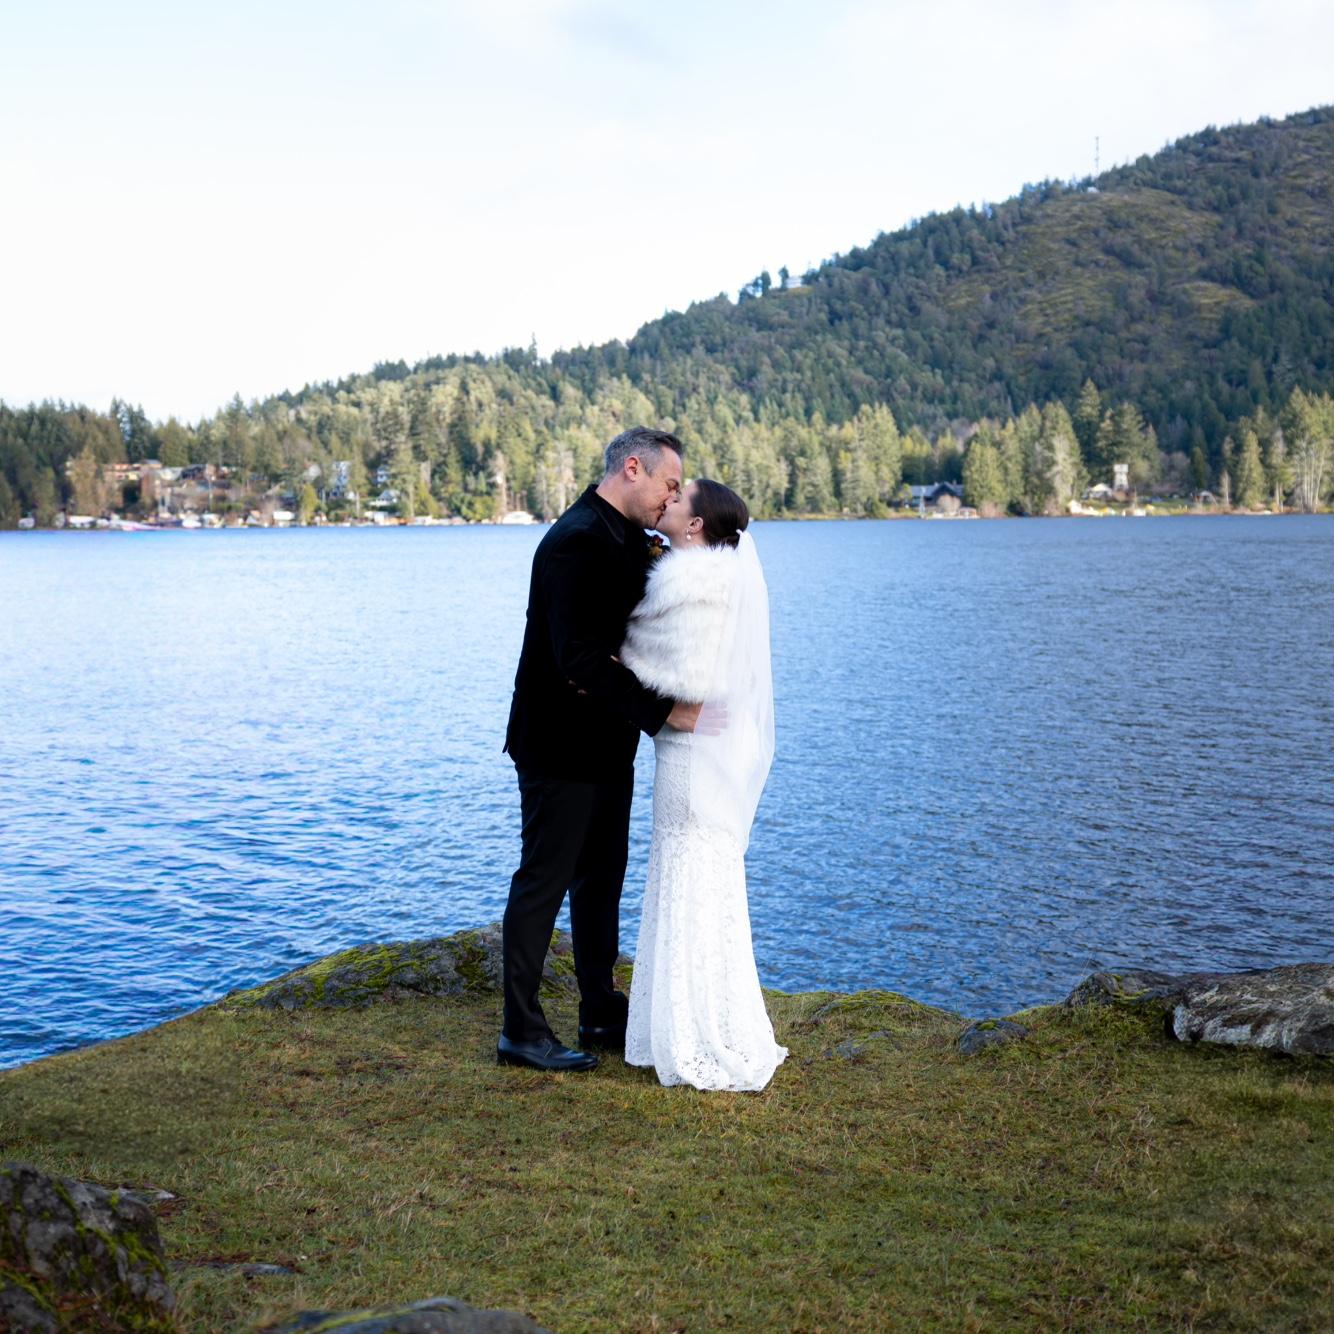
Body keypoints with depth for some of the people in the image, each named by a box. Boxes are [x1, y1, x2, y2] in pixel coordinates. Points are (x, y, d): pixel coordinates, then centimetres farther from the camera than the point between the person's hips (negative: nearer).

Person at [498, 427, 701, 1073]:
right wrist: (660, 710, -26)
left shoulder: (632, 541, 10)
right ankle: (520, 1031, 11)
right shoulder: (576, 542, -21)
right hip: (560, 746, -10)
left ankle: (602, 1014, 29)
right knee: (543, 883, 0)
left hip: (606, 743, 10)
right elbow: (579, 659, -28)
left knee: (602, 880, 17)